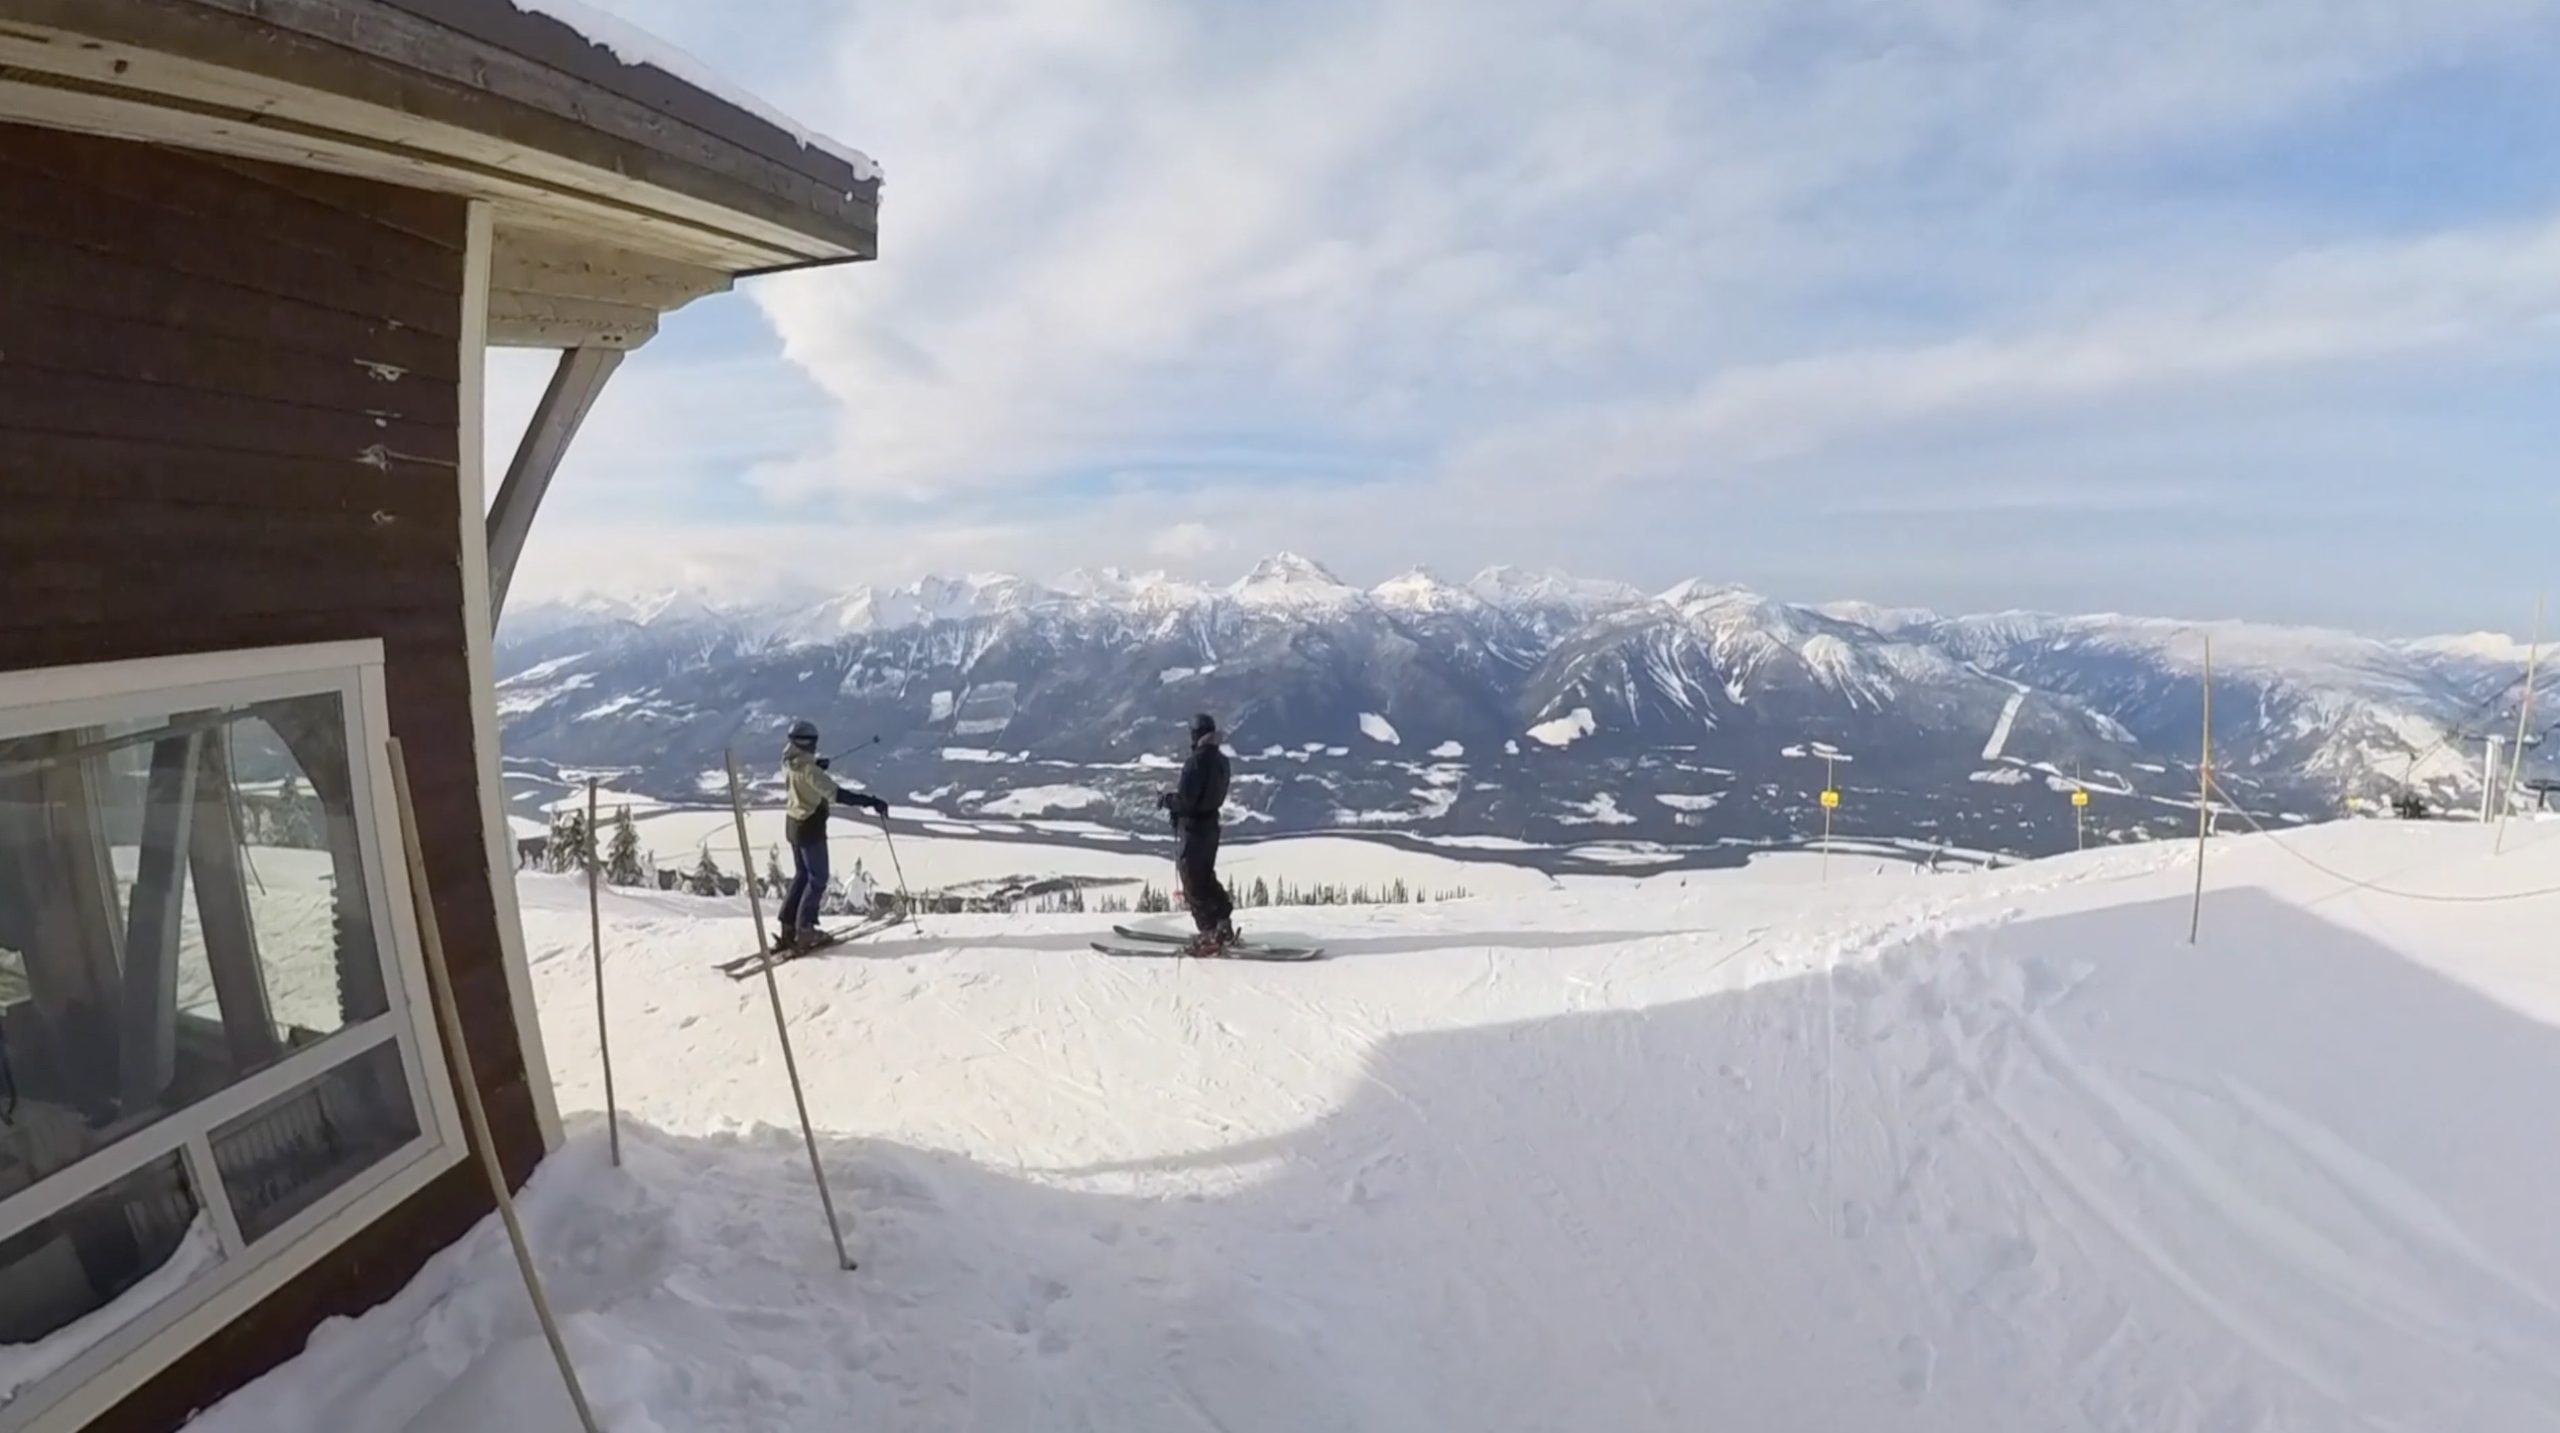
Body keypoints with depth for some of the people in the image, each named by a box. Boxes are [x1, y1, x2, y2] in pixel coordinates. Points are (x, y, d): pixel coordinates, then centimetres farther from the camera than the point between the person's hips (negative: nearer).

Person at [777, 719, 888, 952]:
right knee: (817, 879, 3)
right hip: (810, 828, -9)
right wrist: (869, 801, -39)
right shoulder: (809, 769, -26)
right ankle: (804, 931, 4)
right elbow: (836, 793, -36)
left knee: (802, 874, 20)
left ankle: (788, 928, 21)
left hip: (793, 824, 9)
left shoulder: (789, 763, 0)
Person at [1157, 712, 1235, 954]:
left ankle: (1211, 935, 1)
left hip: (1192, 827, -8)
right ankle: (1223, 926, 24)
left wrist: (1165, 800, -4)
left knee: (1193, 881, 1)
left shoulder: (1196, 761, -22)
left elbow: (1184, 799, -24)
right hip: (1210, 823, 8)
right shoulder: (1221, 759, 4)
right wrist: (1174, 795, 16)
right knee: (1206, 877, 21)